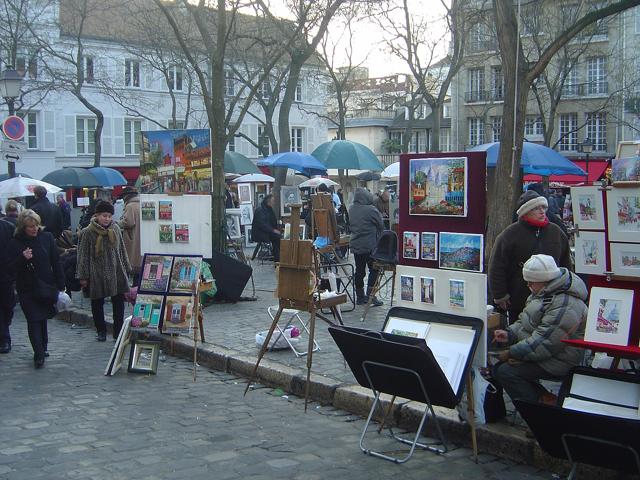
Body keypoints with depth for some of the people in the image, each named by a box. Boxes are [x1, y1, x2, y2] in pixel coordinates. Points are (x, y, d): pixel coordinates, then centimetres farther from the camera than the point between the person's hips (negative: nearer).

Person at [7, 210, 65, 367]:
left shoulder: (47, 237, -2)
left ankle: (42, 348, 29)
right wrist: (23, 258, -27)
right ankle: (39, 355, -4)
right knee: (34, 320, -6)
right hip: (27, 289, -2)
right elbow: (11, 268, -8)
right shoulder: (15, 243, -7)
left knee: (42, 318, 14)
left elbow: (56, 263, 2)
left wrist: (60, 285, 0)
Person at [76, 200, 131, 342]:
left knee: (119, 303, 5)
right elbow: (83, 256, -5)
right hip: (96, 275, -2)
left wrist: (126, 269, 13)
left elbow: (122, 250, 12)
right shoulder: (87, 233, -8)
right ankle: (101, 331, 23)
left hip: (116, 273, 3)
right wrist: (83, 276, -7)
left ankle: (119, 331, 15)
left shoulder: (115, 229, 2)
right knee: (97, 304, 9)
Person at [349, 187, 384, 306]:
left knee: (359, 271, 12)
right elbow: (381, 225, -4)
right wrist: (379, 238, 12)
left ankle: (360, 296, 17)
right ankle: (370, 295, -3)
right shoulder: (371, 210, -15)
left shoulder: (351, 209, 4)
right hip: (370, 245, -6)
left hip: (355, 245, 6)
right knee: (374, 270, 3)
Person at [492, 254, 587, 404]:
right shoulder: (543, 292, 8)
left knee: (505, 372, -19)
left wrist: (511, 353, -21)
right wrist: (509, 334, -2)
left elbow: (543, 343, -28)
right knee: (497, 366, 1)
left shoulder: (564, 307, -27)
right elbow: (525, 320, 17)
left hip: (556, 361, -11)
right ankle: (544, 398, 5)